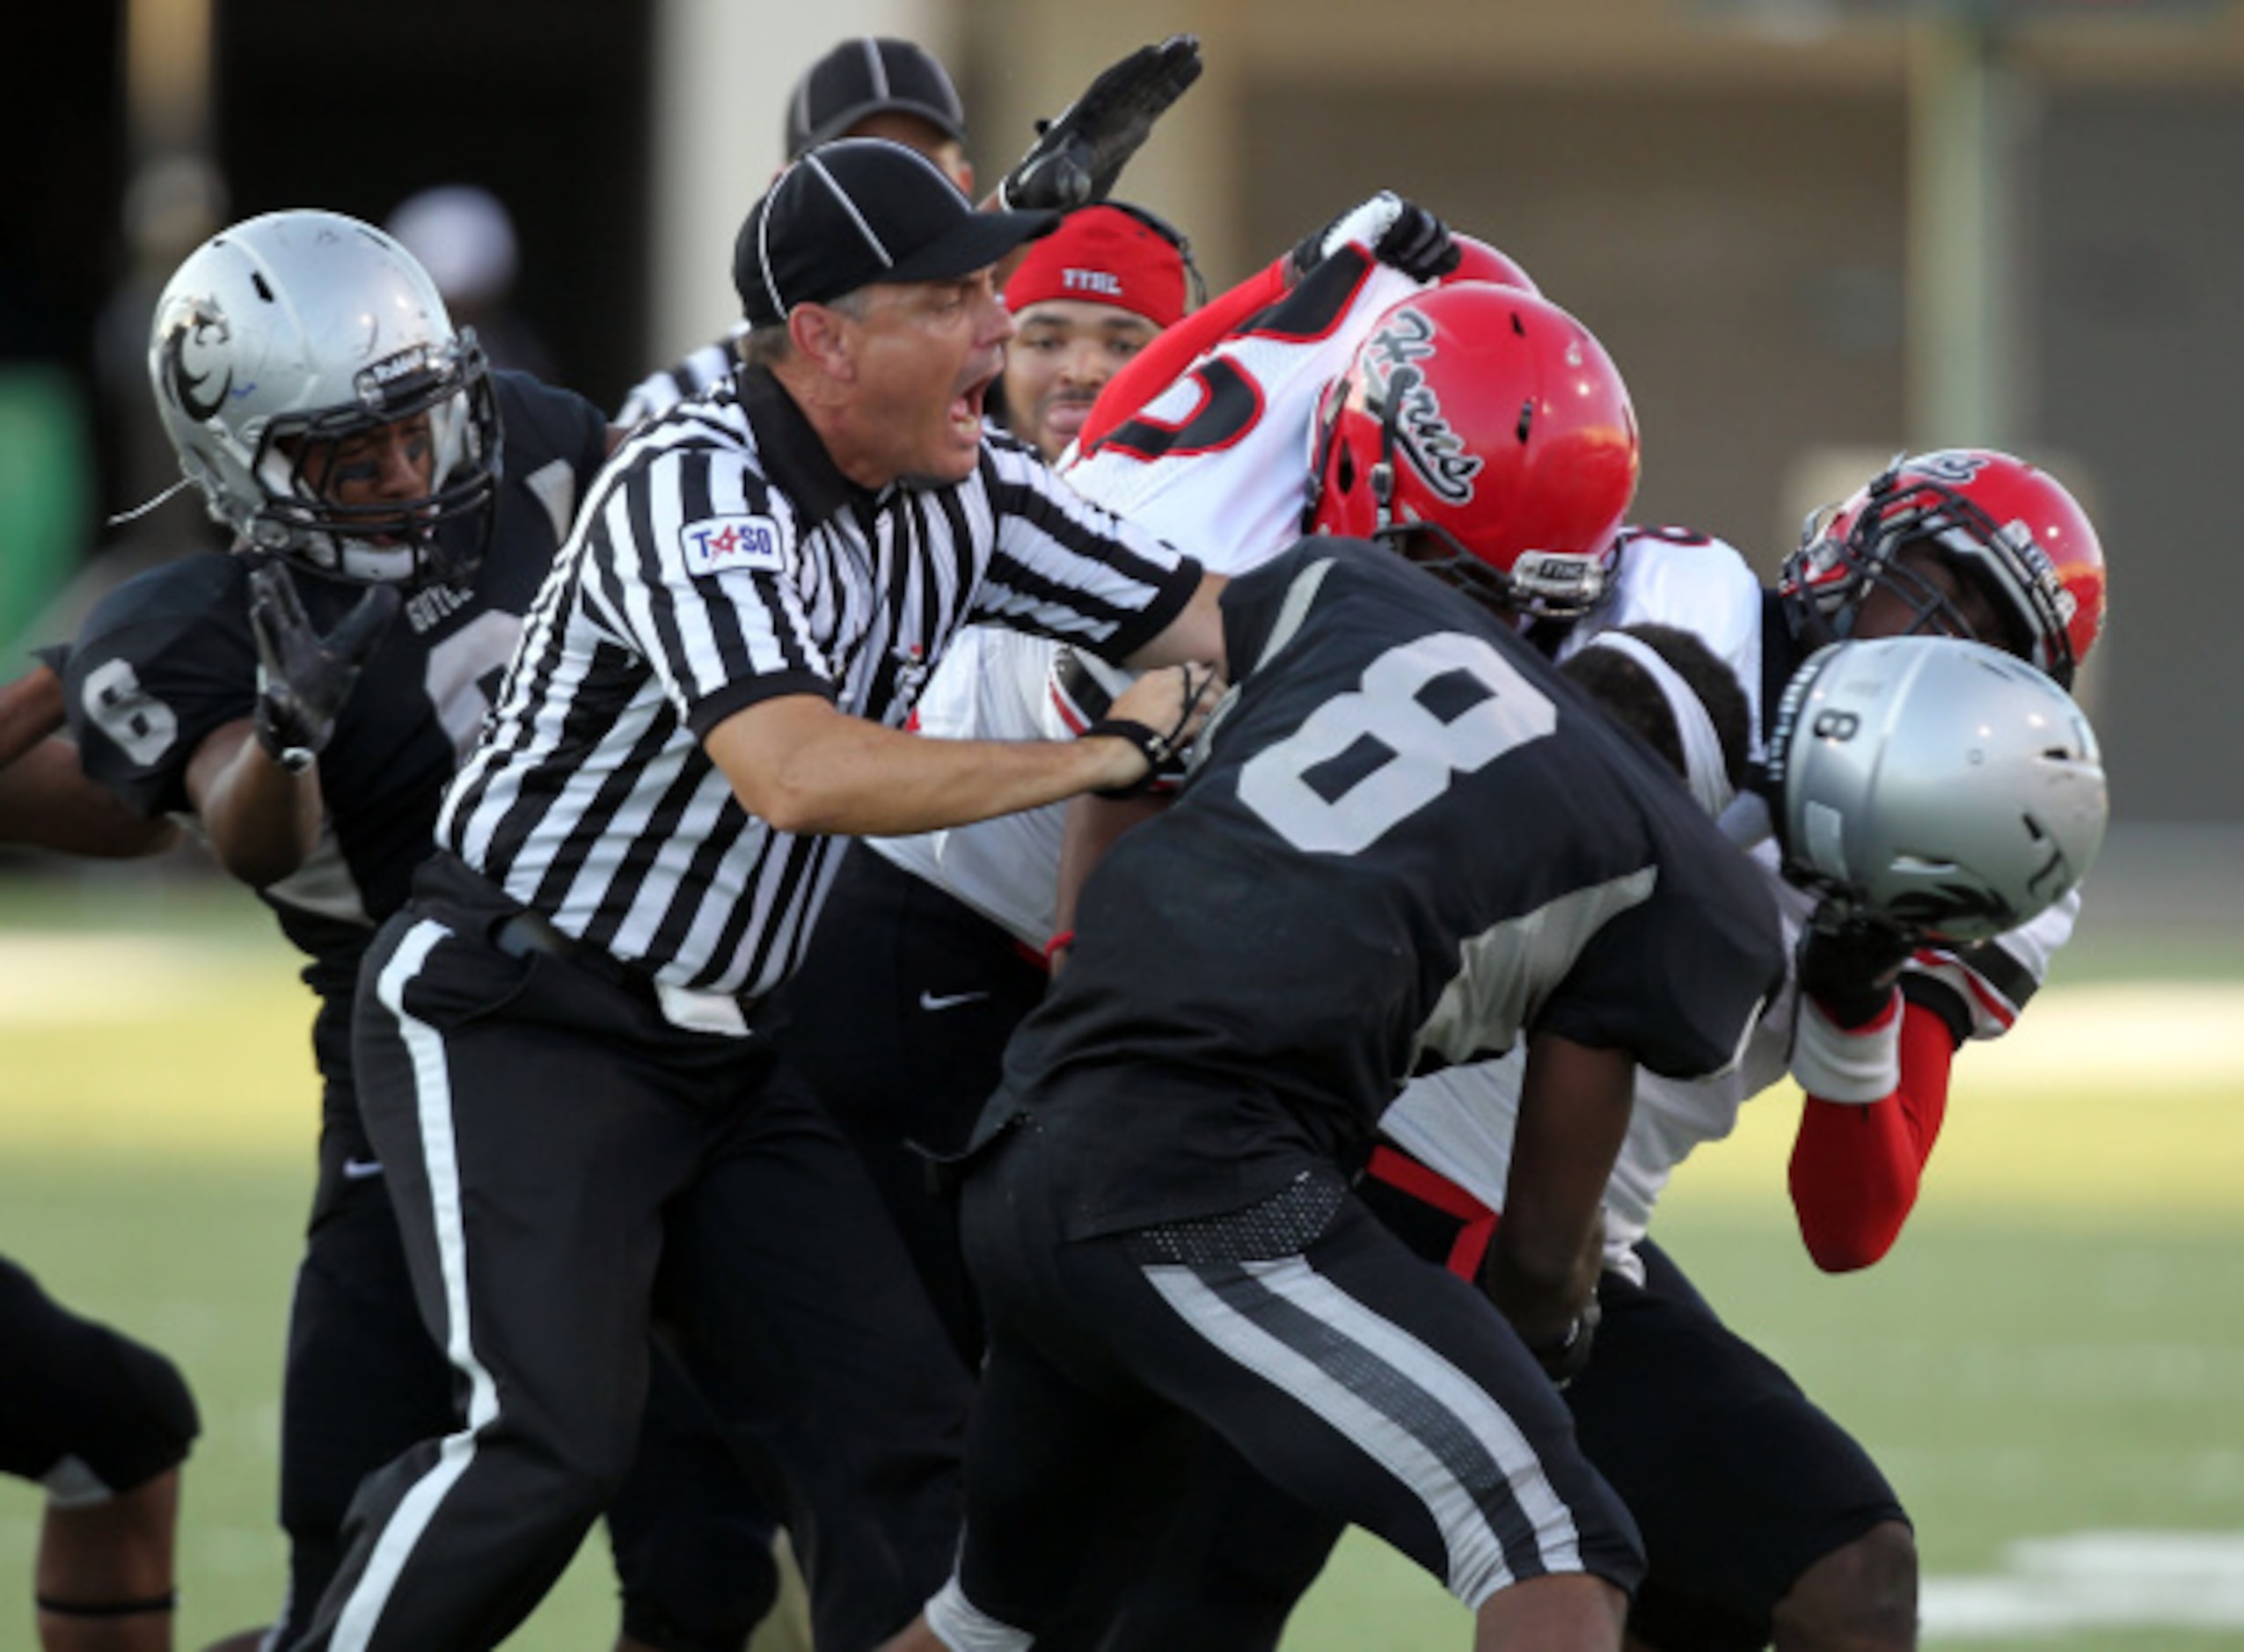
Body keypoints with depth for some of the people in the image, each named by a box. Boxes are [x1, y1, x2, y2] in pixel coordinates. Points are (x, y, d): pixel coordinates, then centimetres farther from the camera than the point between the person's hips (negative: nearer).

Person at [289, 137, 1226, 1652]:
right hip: (512, 1020, -8)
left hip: (719, 1053, 8)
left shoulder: (965, 497, 1)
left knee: (895, 1428, 2)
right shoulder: (699, 493, -23)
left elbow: (1212, 628, 8)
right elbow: (800, 775, -36)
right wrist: (1098, 758, -28)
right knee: (552, 1445, -19)